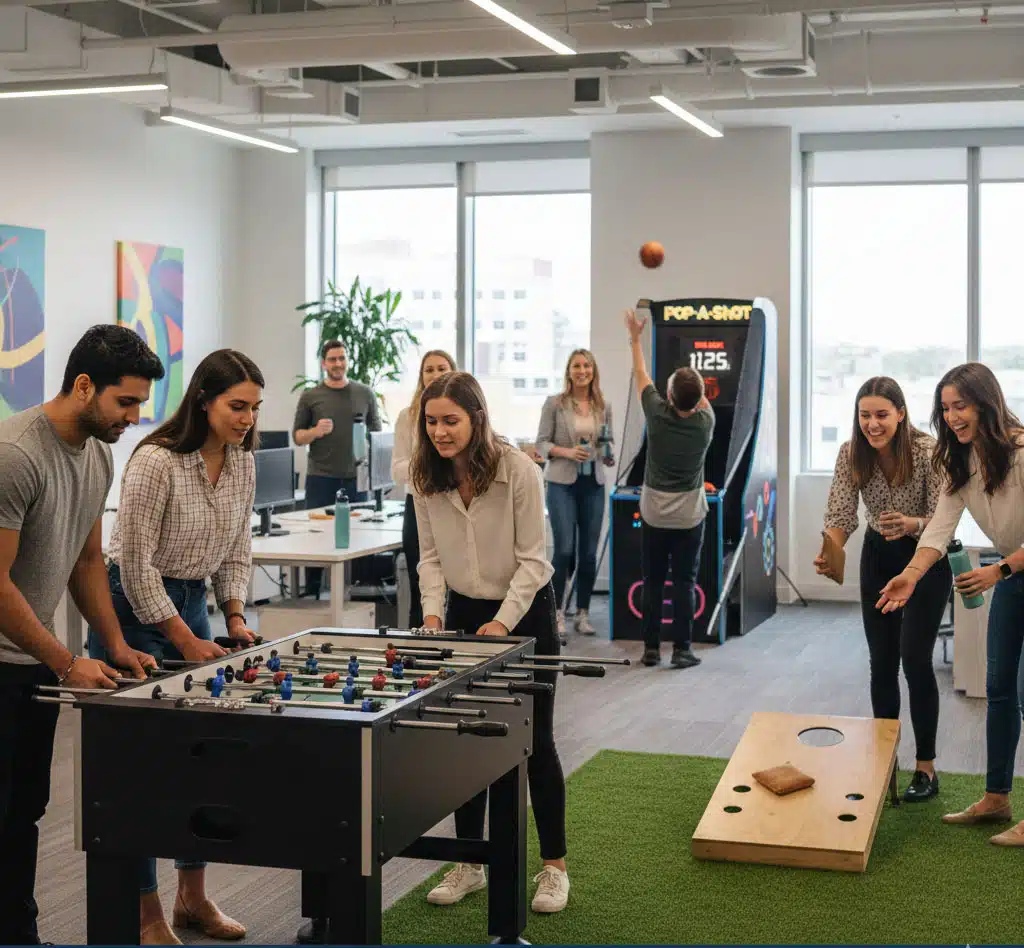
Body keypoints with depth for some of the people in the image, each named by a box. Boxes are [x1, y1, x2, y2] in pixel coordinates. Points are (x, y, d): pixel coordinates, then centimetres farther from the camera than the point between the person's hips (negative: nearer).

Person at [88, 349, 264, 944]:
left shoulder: (243, 462, 1)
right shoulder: (156, 461, -21)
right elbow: (137, 565, -19)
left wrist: (235, 616, 1)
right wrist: (185, 642, -16)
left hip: (191, 602, 7)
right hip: (135, 608, -7)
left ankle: (194, 896, 21)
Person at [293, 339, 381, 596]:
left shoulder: (365, 394, 8)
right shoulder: (310, 397, 5)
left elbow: (377, 433, 12)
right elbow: (297, 436, 7)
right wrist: (316, 431, -14)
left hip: (356, 478, 1)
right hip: (321, 478, -1)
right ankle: (311, 594, 7)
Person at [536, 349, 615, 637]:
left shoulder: (603, 407, 9)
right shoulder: (554, 403, -1)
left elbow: (609, 446, 16)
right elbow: (541, 443, -2)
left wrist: (608, 455, -6)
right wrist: (566, 452, -17)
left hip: (593, 484, 4)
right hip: (562, 483, -3)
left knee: (589, 552, 5)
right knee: (564, 549, -9)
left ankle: (583, 613, 15)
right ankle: (557, 611, 4)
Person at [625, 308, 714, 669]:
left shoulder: (658, 416, -12)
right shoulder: (705, 423, -10)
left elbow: (641, 376, 3)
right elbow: (702, 399, 15)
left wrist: (635, 338, 13)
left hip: (654, 515, 0)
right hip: (689, 517, 0)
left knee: (652, 583, 7)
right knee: (684, 584, 1)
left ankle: (651, 648, 8)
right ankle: (682, 649, 0)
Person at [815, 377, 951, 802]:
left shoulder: (928, 451, -26)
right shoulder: (851, 454, -16)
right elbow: (841, 515, -18)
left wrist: (912, 524, -45)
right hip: (878, 556, 4)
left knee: (915, 658, -9)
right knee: (881, 662, 6)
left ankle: (926, 767, 1)